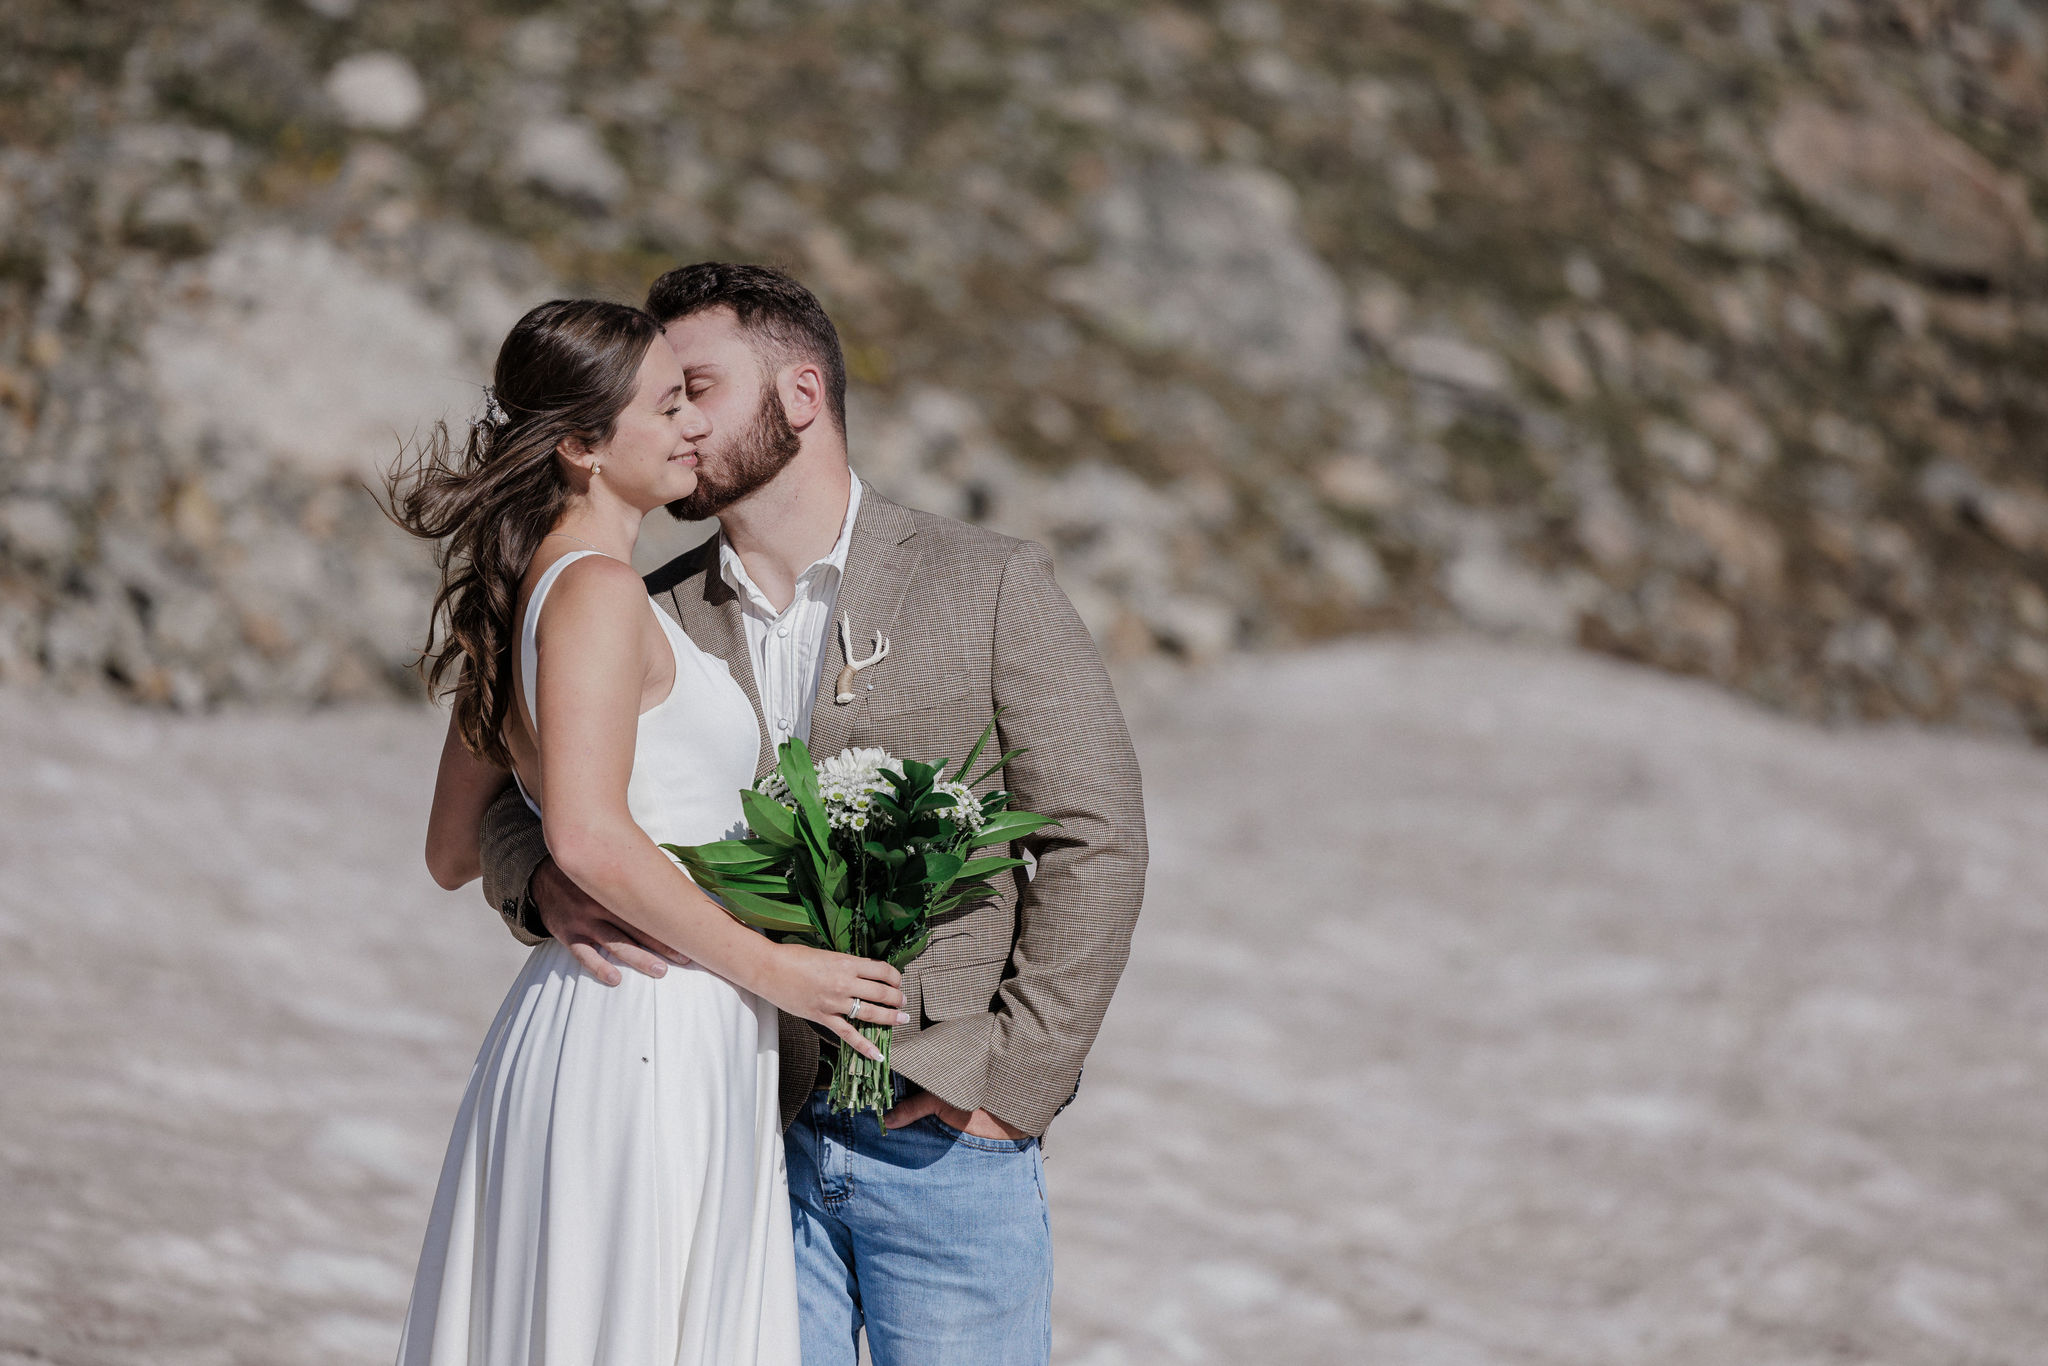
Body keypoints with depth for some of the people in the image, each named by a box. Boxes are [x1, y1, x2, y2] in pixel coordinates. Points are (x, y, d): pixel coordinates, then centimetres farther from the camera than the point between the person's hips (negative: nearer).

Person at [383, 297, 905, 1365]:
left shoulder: (521, 595, 15)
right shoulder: (597, 593, -14)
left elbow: (453, 855, 20)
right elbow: (590, 838, -25)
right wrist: (768, 967, -16)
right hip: (651, 1035, -10)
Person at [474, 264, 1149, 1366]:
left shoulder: (988, 589, 0)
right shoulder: (651, 620, 8)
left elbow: (1096, 842, -2)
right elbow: (516, 803, 10)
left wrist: (1011, 1073, -9)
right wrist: (549, 885, -15)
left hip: (942, 1141, -3)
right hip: (744, 1138, 3)